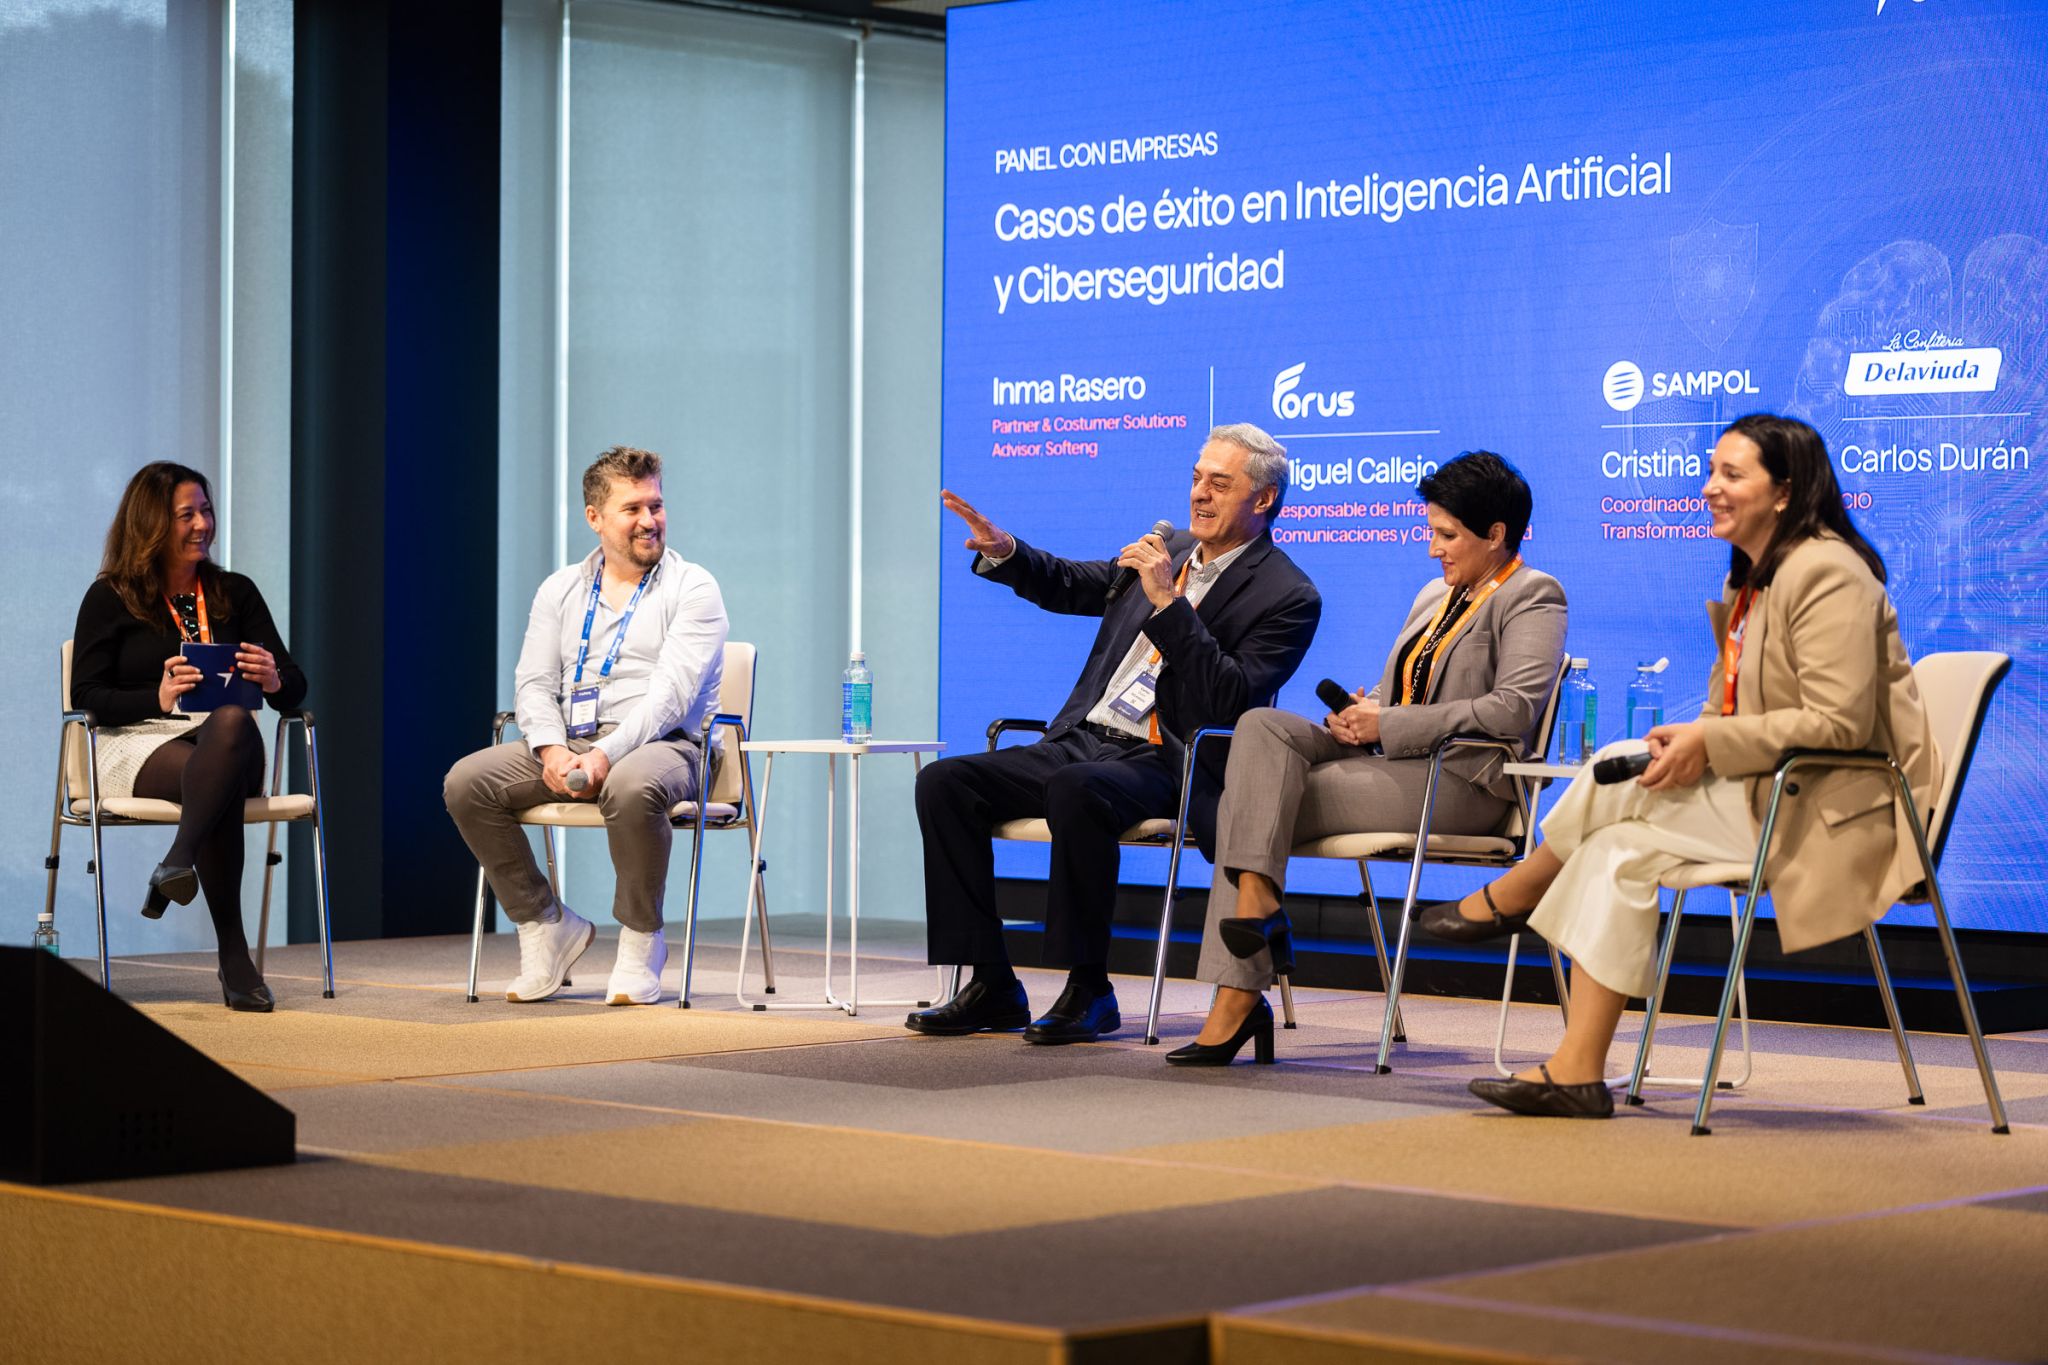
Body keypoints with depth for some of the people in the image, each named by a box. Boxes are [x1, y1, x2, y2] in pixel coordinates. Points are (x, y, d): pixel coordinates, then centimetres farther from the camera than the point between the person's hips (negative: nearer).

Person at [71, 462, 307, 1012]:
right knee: (222, 779, -39)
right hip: (137, 745, -3)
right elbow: (86, 695, -2)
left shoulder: (234, 594, 18)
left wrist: (274, 680, -15)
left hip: (224, 739, 3)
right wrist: (158, 698, -21)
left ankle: (178, 863, -52)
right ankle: (233, 955, -44)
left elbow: (294, 689, 12)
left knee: (232, 720, -38)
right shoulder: (110, 599, 7)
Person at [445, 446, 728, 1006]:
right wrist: (551, 747, -13)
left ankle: (641, 940, -17)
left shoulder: (692, 588, 1)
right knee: (466, 782, -18)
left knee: (631, 787, -41)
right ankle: (546, 924, -4)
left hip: (659, 744, -5)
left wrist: (608, 754, -26)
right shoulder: (561, 590, 16)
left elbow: (672, 690, -12)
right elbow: (535, 682, 9)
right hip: (568, 744, 5)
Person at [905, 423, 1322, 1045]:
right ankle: (992, 985, -8)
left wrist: (1167, 602, -22)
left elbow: (1229, 700, -18)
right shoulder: (1174, 551, 16)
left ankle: (1089, 988, -25)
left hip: (1169, 766, -8)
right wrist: (1004, 551, 9)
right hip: (1083, 740, 8)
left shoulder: (1289, 596, -5)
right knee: (943, 782, -10)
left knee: (1074, 790, -38)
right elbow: (1070, 586, 29)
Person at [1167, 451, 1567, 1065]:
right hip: (1395, 764, 8)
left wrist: (1386, 724, -15)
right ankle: (1254, 901, -25)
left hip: (1462, 781, -8)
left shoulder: (1531, 597, -2)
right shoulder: (1436, 595, 25)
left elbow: (1515, 708, -17)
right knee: (1261, 726, -17)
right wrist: (1362, 713, 1)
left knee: (1258, 797, -19)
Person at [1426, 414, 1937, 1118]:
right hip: (1767, 794, 9)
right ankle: (1578, 1071, -16)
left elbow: (1837, 722, -22)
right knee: (1619, 846, -11)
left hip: (1830, 810, -9)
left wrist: (1710, 742, -21)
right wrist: (1689, 739, -3)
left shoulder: (1826, 574, -15)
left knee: (1617, 778, -18)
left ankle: (1511, 896, 10)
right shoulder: (1752, 578, 16)